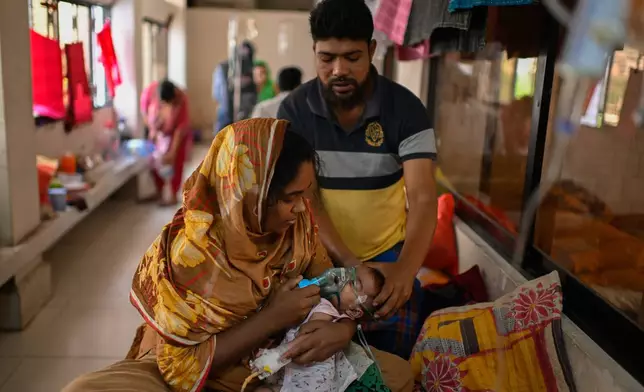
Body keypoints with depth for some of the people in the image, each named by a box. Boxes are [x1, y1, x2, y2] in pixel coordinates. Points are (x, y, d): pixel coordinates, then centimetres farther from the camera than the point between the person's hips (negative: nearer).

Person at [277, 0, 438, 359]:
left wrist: (406, 268, -43)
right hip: (321, 253, 1)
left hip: (388, 252, 0)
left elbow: (423, 197, -24)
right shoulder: (294, 110, -12)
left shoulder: (406, 109, -14)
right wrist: (348, 264, -31)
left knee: (392, 361, -2)